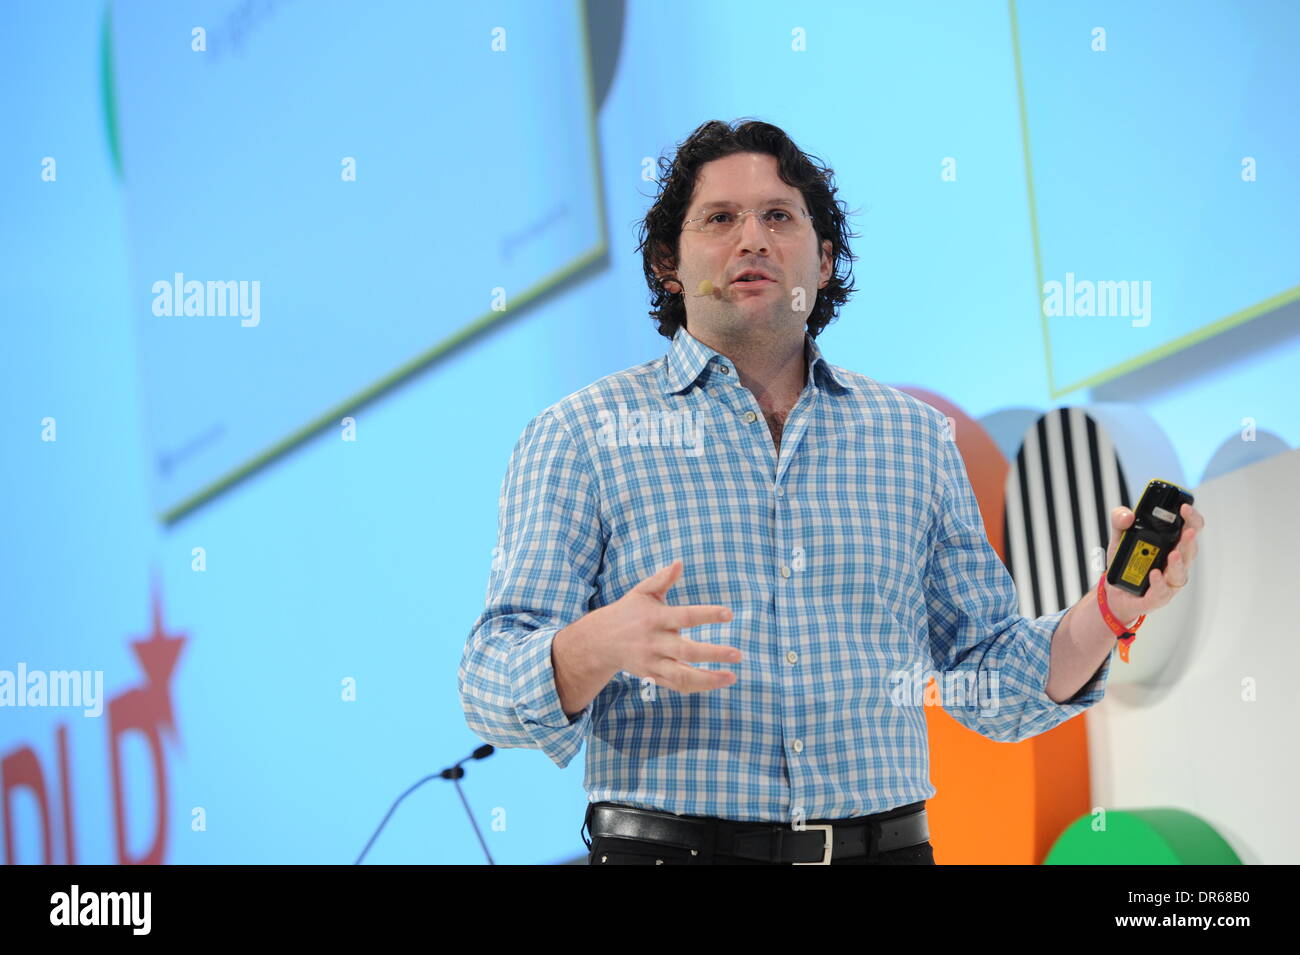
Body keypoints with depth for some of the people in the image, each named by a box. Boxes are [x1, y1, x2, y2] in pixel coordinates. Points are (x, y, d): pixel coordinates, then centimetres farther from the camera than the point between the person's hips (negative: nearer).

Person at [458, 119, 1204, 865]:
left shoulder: (914, 438, 12)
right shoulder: (578, 437, 2)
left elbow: (996, 688, 14)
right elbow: (496, 695, -5)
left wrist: (1110, 609, -4)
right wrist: (600, 647, -25)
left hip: (883, 848, 3)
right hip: (670, 850, -2)